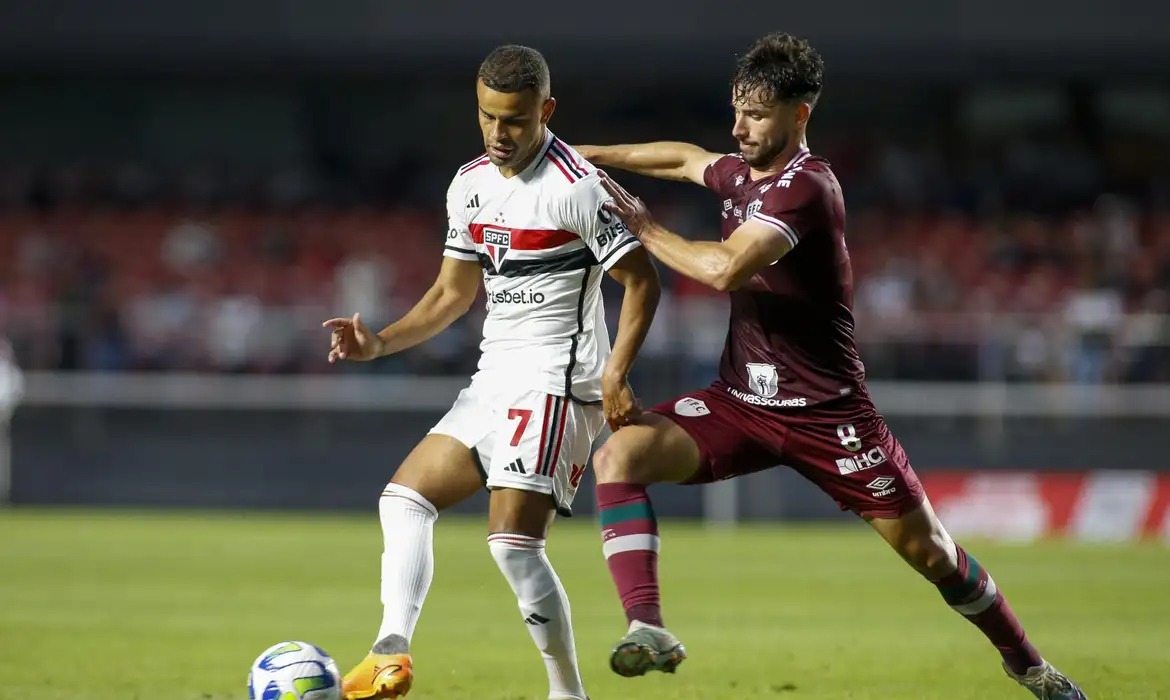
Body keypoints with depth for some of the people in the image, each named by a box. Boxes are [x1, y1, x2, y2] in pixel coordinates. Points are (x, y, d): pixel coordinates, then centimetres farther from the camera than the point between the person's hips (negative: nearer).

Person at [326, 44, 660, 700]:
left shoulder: (577, 187, -14)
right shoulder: (471, 185, 10)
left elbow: (642, 282, -12)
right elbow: (454, 292, 19)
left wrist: (615, 375, -23)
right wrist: (380, 342, 4)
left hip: (556, 385, -9)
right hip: (493, 381, 9)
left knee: (513, 541, -16)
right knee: (404, 498, 3)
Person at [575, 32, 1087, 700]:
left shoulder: (806, 186, -19)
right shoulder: (741, 173, 6)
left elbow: (726, 269, -32)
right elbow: (683, 157, 29)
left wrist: (646, 229, -18)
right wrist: (586, 154, 22)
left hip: (825, 412, -7)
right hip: (740, 400, 7)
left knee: (926, 549, 3)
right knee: (620, 455, -18)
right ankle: (648, 630, -27)